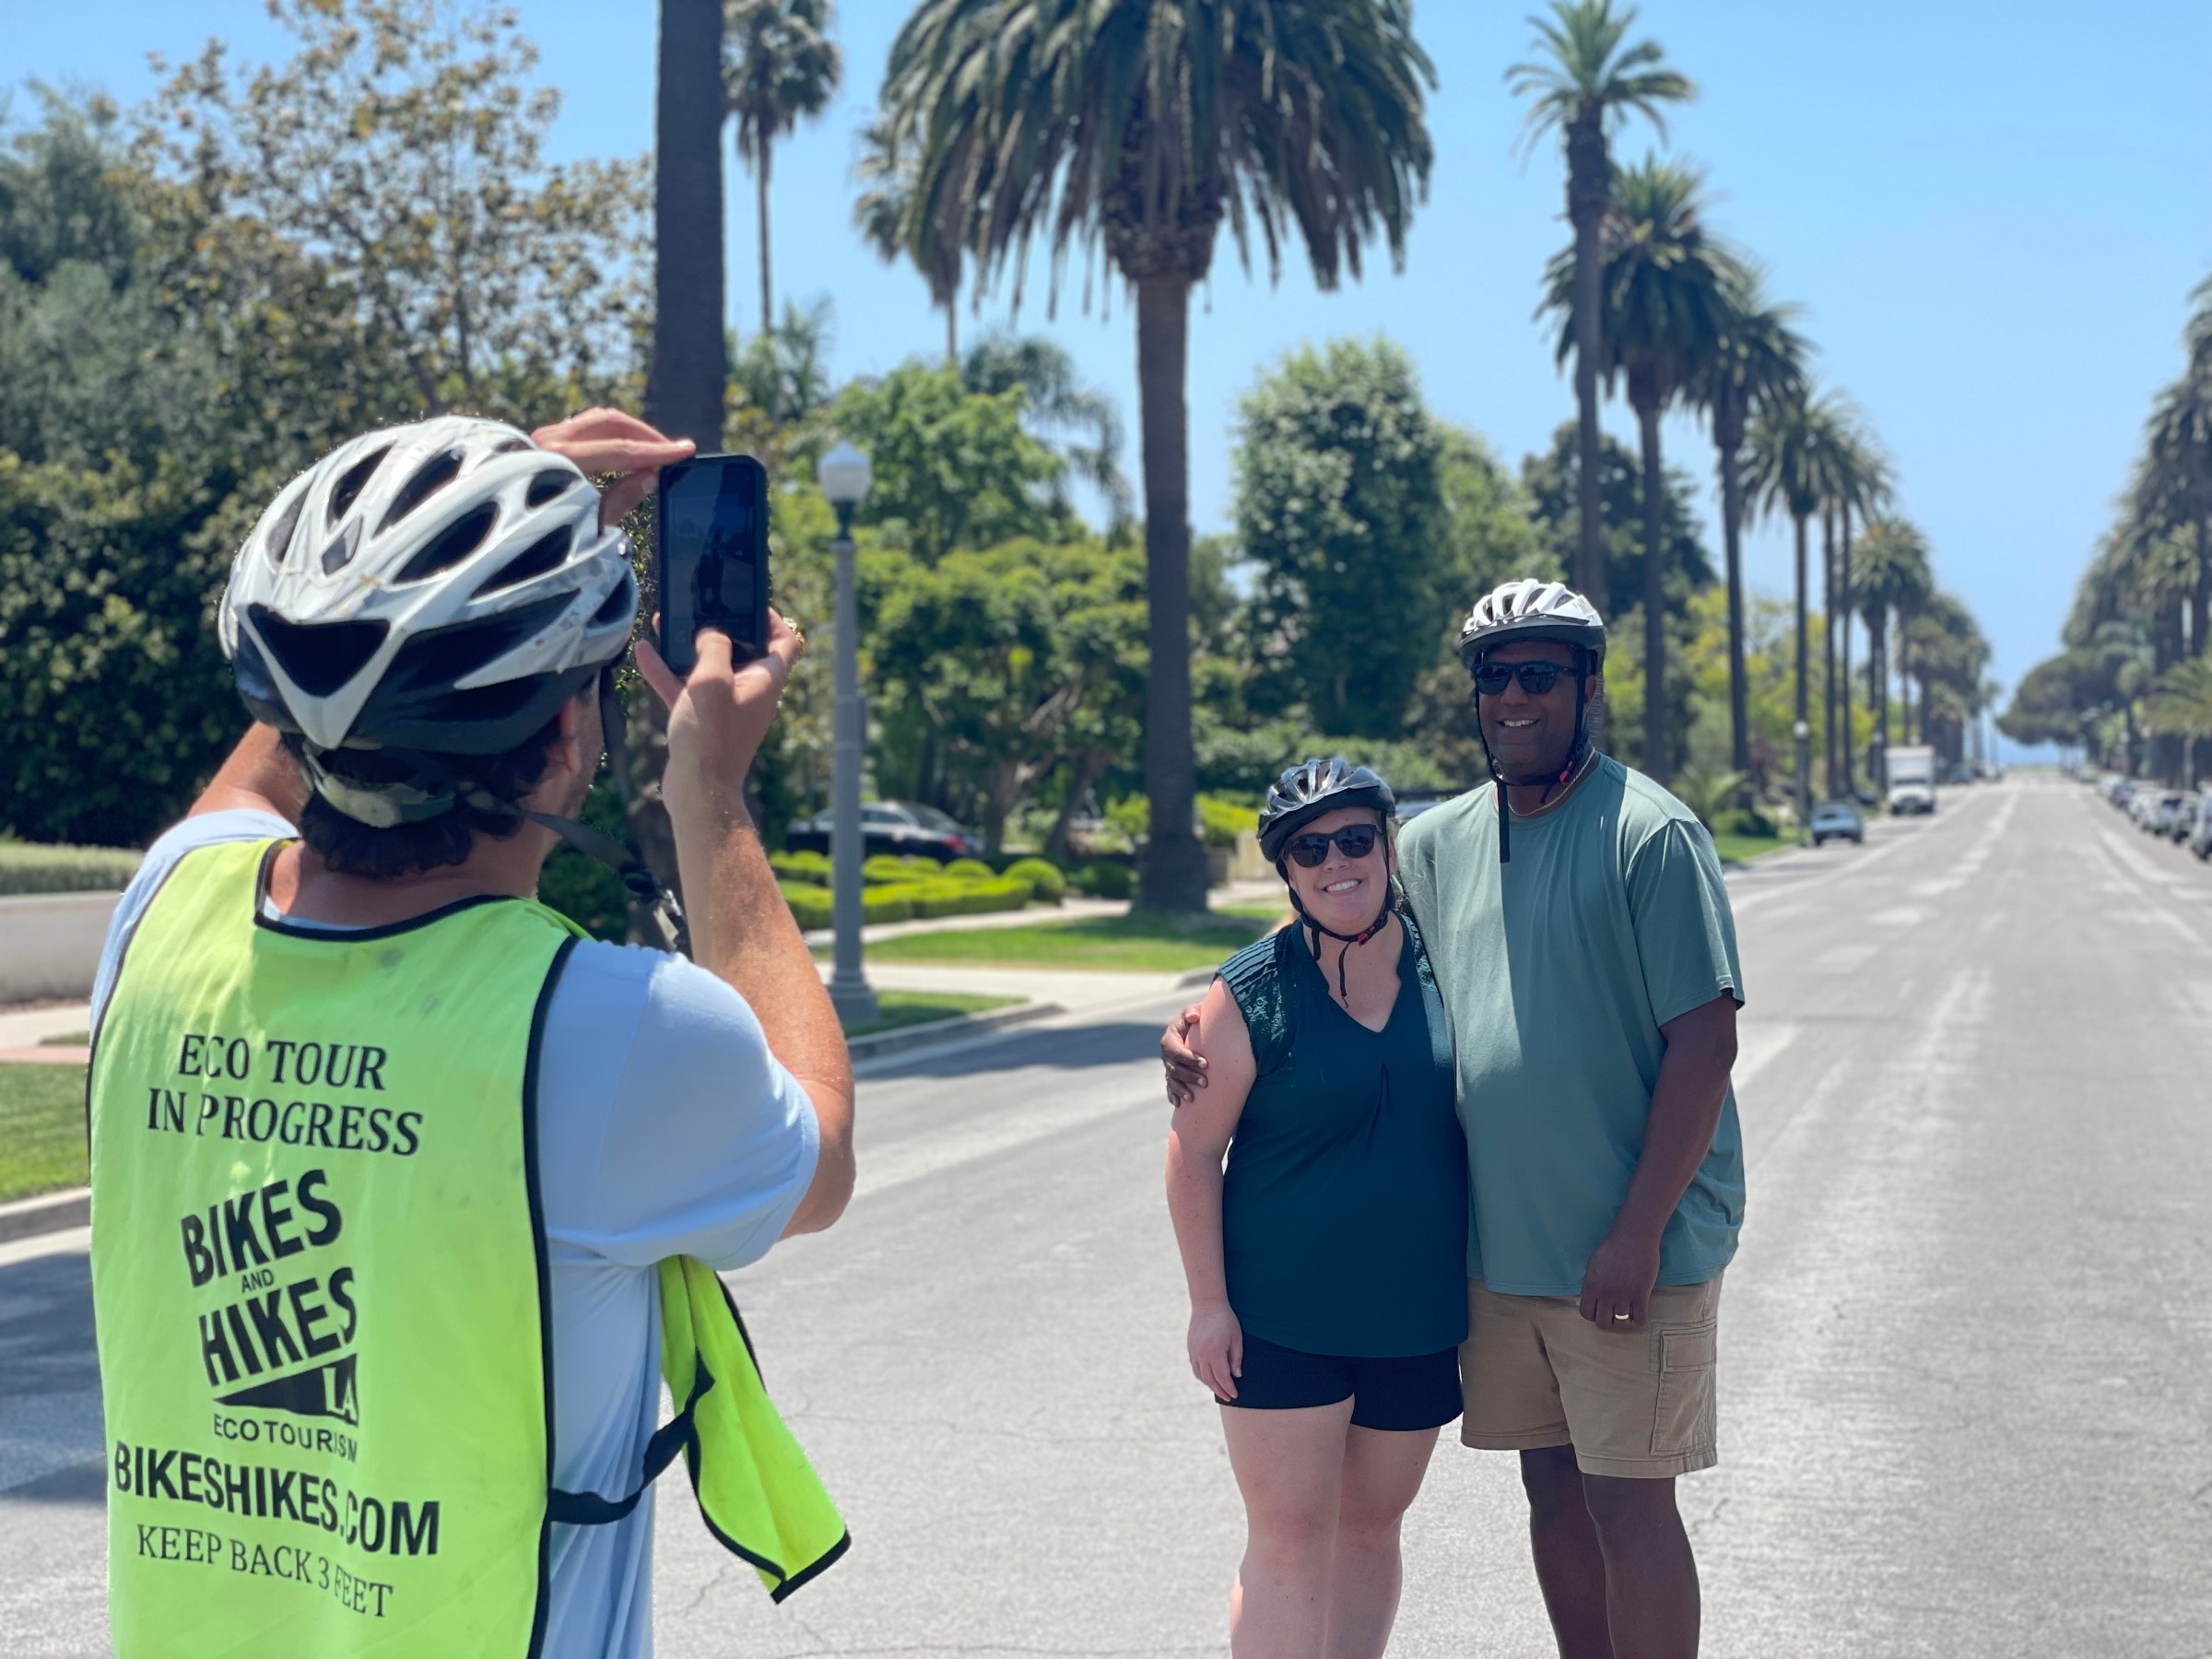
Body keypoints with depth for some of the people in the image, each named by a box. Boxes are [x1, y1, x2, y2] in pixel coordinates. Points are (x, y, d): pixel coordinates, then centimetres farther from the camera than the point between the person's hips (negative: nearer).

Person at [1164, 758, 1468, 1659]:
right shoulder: (1251, 993, -9)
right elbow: (1194, 1150, -6)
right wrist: (1209, 1301, -10)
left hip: (1419, 1317, 4)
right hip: (1282, 1318, -3)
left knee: (1371, 1525, 14)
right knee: (1288, 1540, -3)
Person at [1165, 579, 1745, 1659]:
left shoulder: (1650, 833, -10)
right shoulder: (1441, 842, 9)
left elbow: (1705, 1042, -14)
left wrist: (1638, 1234, -18)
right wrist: (1204, 1022, 3)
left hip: (1627, 1251, -6)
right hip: (1500, 1245, 6)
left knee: (1626, 1501, -2)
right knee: (1553, 1489, 14)